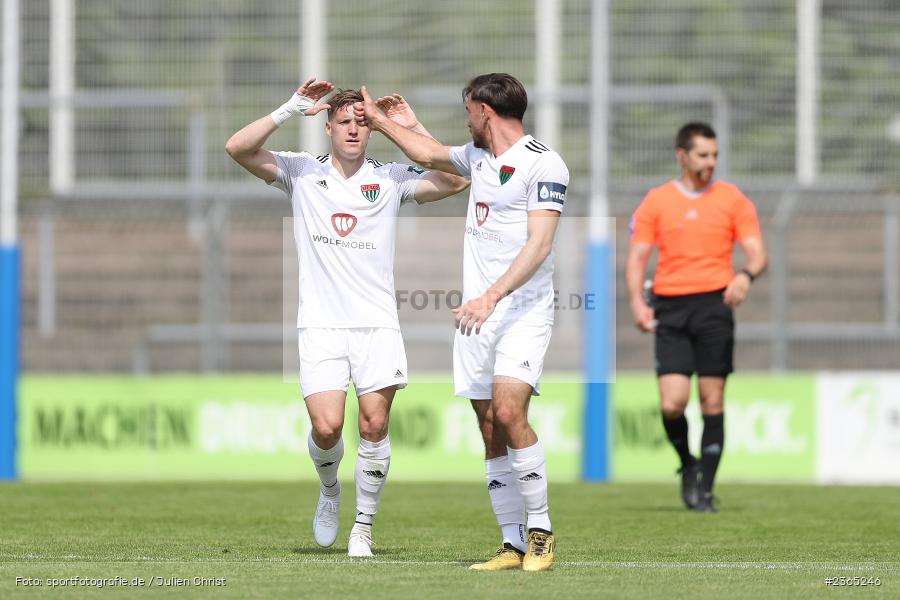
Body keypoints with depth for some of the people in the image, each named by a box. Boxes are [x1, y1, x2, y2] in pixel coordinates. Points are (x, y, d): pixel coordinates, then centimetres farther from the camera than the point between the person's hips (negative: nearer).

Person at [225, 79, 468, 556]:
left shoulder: (390, 179, 8)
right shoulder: (301, 172, 6)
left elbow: (454, 182, -2)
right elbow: (237, 148, -6)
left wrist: (415, 129, -5)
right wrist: (291, 110, -12)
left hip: (377, 324, 1)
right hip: (321, 324, -1)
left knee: (375, 424, -7)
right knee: (326, 427, -12)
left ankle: (364, 527, 8)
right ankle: (329, 493, 21)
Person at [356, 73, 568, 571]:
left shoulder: (543, 164, -10)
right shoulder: (478, 156, 16)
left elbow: (538, 245, -19)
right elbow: (431, 155, 38)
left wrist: (491, 296, -27)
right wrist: (380, 122, 44)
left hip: (523, 309, -8)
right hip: (478, 312, 8)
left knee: (508, 413, -22)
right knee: (490, 432, 1)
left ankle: (540, 532, -12)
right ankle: (513, 544, 3)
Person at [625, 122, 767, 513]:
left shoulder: (732, 199, 7)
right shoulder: (656, 202, 7)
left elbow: (757, 253, 3)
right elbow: (637, 257, 7)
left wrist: (746, 275, -20)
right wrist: (637, 301, -9)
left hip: (714, 304, 0)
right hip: (670, 308, 0)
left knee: (712, 400, -3)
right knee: (672, 403, -11)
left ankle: (705, 489, 5)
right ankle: (688, 465, 17)